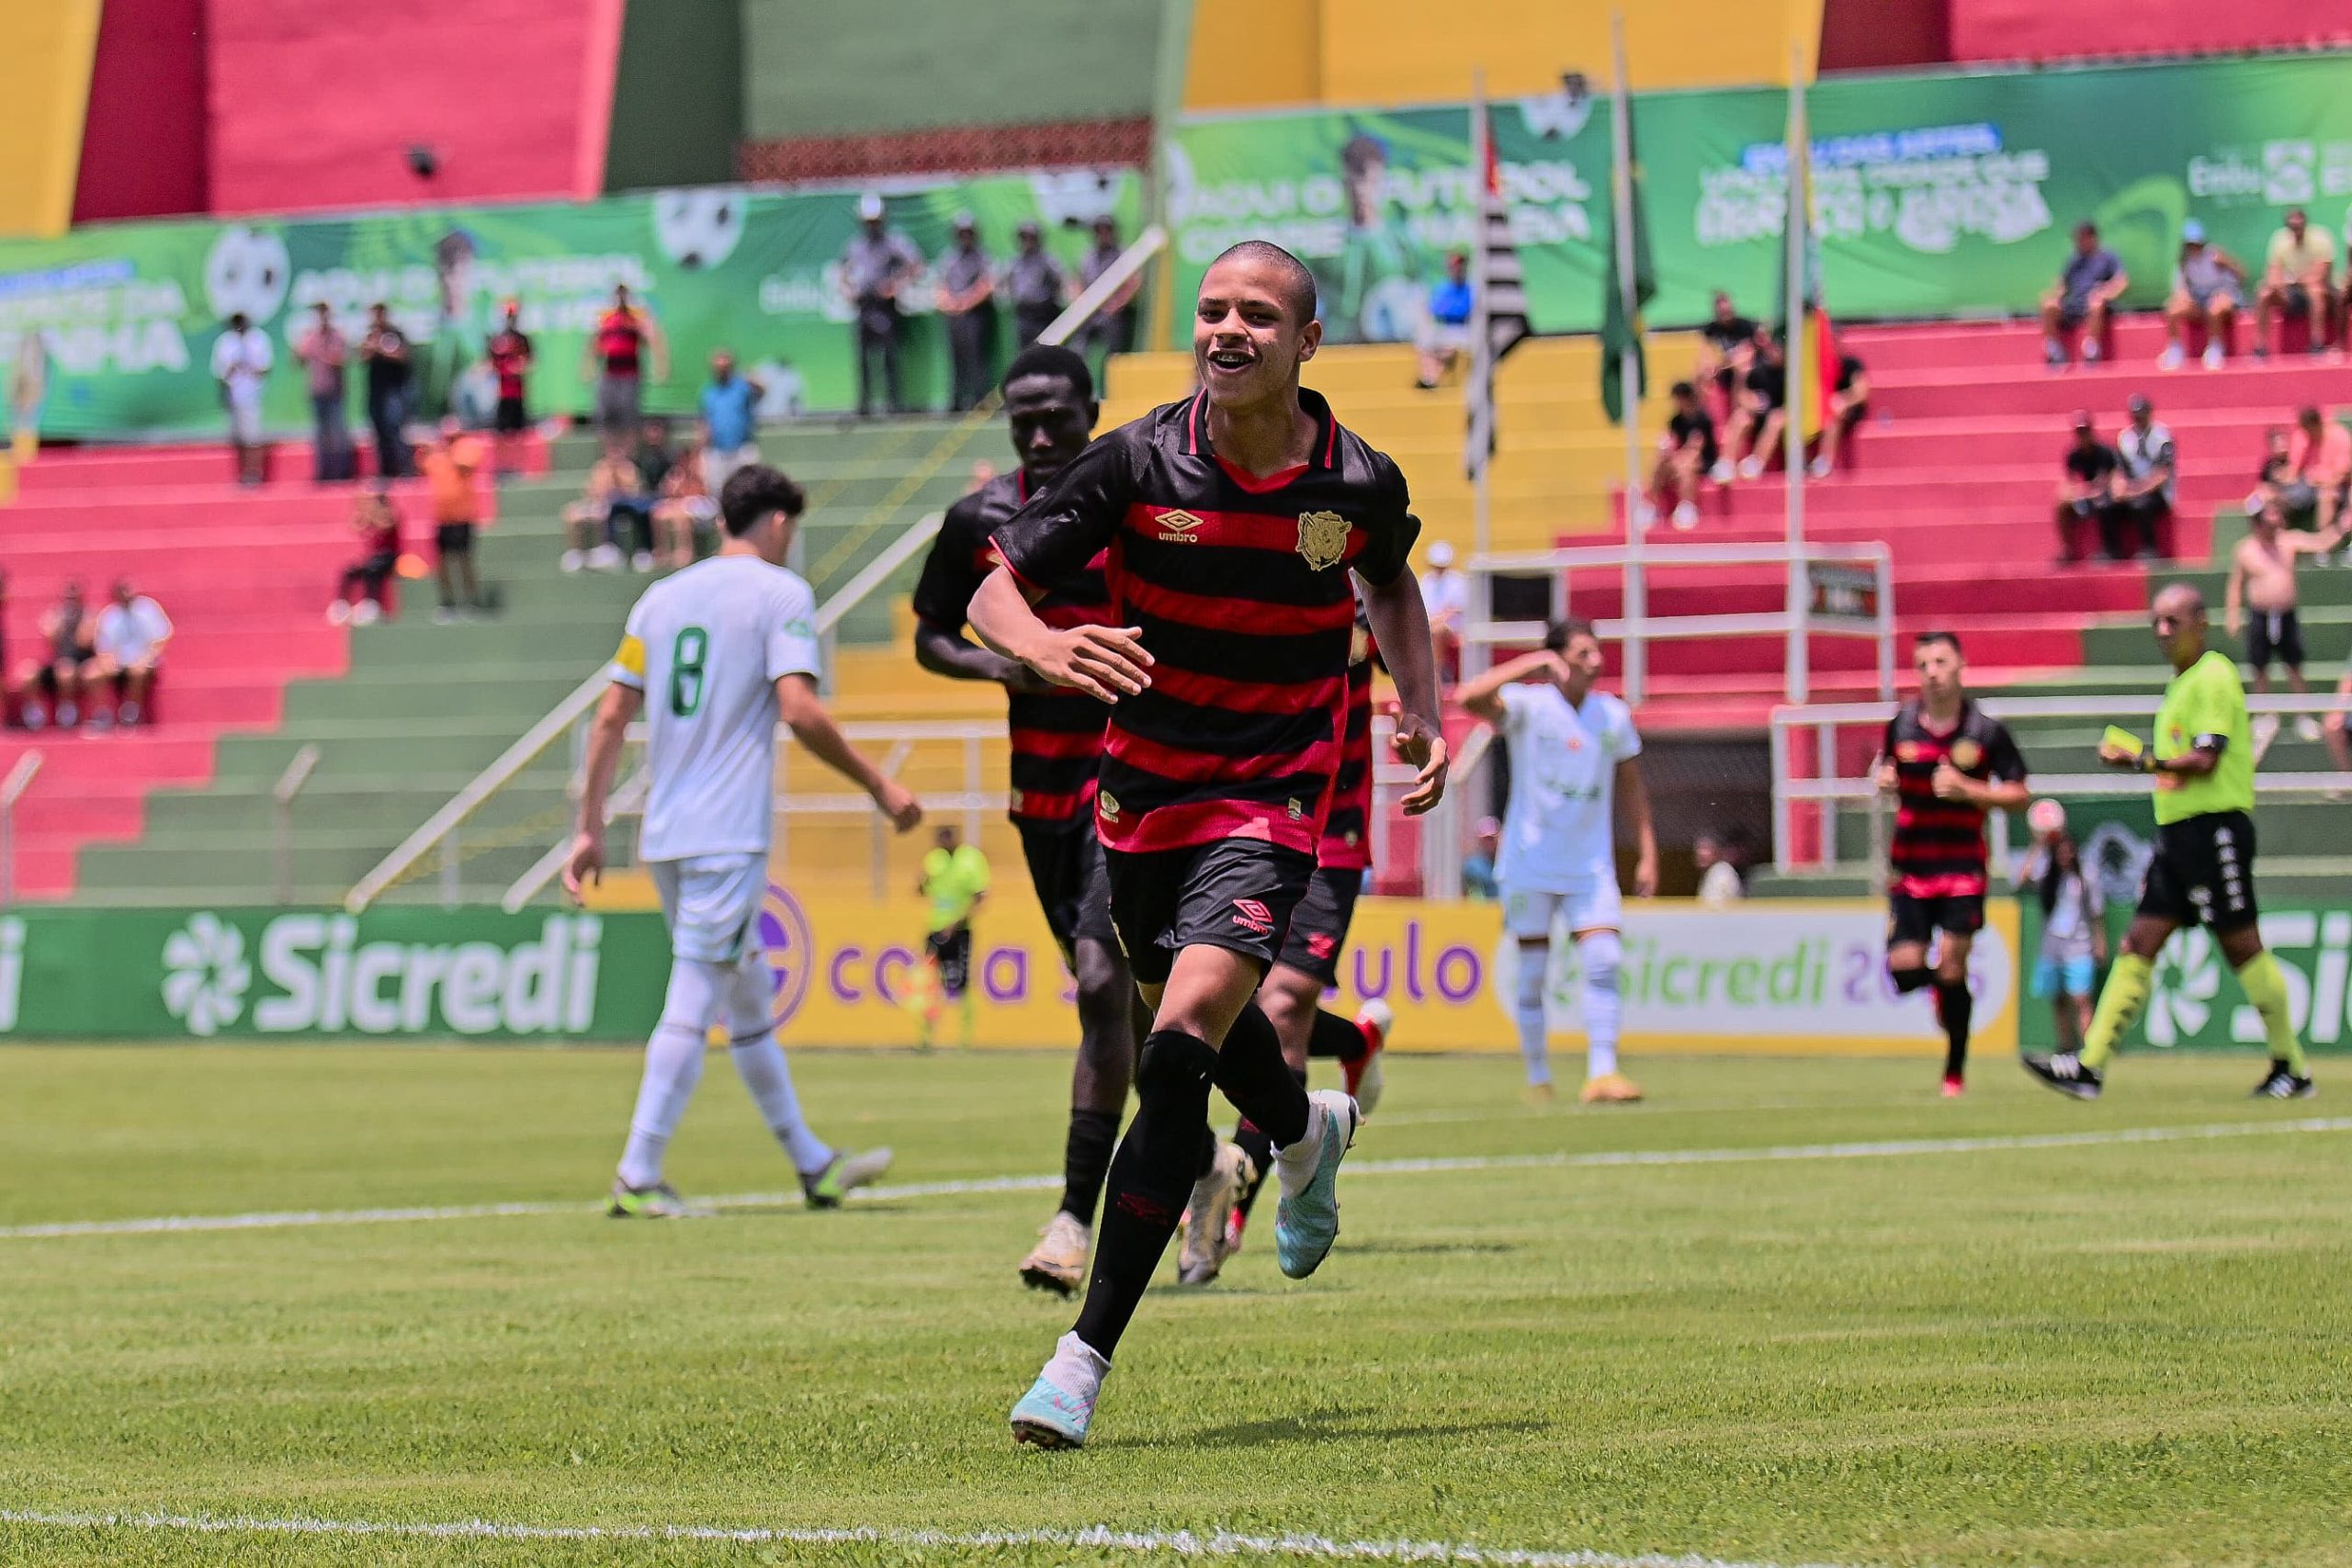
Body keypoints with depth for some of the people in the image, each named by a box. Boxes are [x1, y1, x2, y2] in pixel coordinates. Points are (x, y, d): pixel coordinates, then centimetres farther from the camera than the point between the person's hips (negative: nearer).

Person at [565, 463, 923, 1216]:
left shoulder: (662, 596, 15)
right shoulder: (780, 593, -3)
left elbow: (611, 717, 12)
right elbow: (798, 709, -15)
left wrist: (590, 828, 14)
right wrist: (881, 786, -7)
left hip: (664, 836, 7)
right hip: (727, 835, -7)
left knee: (749, 1000, 16)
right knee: (694, 1001, -7)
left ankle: (813, 1163, 25)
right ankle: (637, 1176, -12)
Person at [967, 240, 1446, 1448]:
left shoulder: (1360, 484, -9)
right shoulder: (1136, 463, -11)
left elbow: (1390, 586, 16)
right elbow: (994, 592, -12)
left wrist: (1422, 715, 3)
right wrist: (1044, 647, -34)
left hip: (1273, 796, -3)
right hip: (1142, 794, 3)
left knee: (1180, 1049, -21)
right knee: (1202, 1020, 25)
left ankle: (1086, 1353, -19)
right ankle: (1304, 1136, 63)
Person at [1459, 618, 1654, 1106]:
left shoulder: (1614, 714, 5)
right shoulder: (1528, 704, -8)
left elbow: (1631, 786, 14)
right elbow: (1471, 699, -27)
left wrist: (1647, 855, 11)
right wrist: (1527, 666, -33)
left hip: (1591, 866, 3)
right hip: (1530, 861, -3)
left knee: (1604, 961, -13)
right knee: (1532, 971, 2)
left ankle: (1601, 1073, -15)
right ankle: (1537, 1078, 15)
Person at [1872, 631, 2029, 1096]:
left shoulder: (1987, 731, -5)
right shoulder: (1900, 726, 3)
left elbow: (2018, 796, -2)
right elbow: (1884, 769, 20)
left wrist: (1966, 790, -16)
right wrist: (1883, 780, -4)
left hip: (1963, 867, -2)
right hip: (1909, 863, 2)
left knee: (1952, 969, -8)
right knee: (1904, 971, -7)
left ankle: (1955, 1073, 7)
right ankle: (1941, 983, 31)